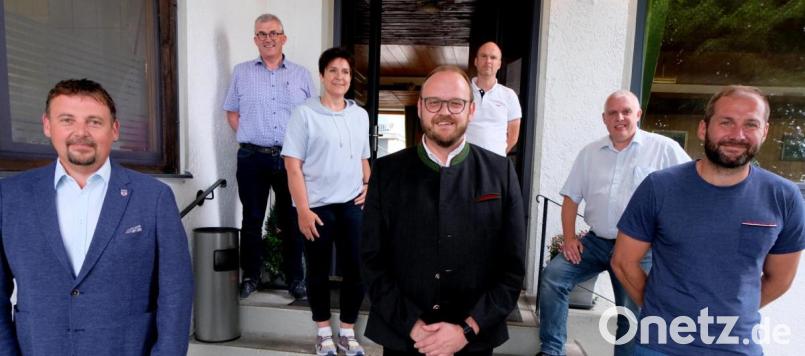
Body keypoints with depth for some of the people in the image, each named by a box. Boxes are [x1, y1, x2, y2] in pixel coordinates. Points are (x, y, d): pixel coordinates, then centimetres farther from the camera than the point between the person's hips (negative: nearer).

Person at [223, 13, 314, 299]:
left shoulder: (301, 75, 7)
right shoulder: (241, 72, 8)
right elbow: (232, 112, 12)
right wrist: (248, 138, 1)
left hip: (291, 158, 0)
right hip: (252, 158, 1)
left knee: (291, 220, 7)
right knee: (252, 219, 9)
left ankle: (295, 278, 19)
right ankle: (251, 275, 24)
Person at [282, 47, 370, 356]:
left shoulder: (360, 115, 9)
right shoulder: (304, 114, -5)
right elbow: (293, 166, -8)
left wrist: (369, 185, 1)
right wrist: (303, 210, -13)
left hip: (352, 205, 4)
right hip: (317, 206, -3)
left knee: (356, 270, 5)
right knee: (318, 272, 10)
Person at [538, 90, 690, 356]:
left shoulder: (665, 148, -5)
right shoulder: (589, 152, 8)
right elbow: (571, 197, 10)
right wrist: (569, 238, 1)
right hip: (596, 241, 3)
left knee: (632, 315, 5)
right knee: (553, 276, -13)